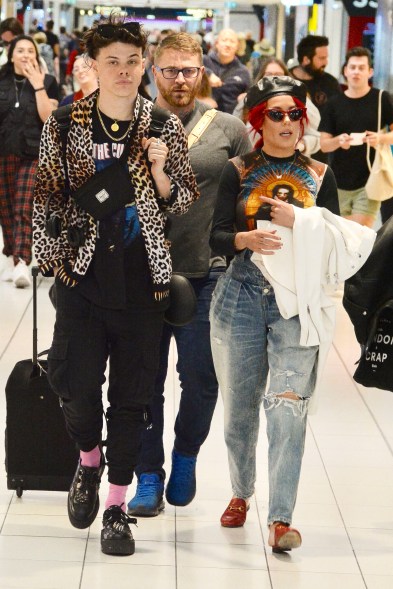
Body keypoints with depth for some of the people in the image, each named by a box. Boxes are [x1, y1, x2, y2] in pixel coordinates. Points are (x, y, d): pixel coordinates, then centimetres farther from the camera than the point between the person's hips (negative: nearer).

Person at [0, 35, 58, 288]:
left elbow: (48, 117, -9)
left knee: (24, 209, -12)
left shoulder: (47, 82, 2)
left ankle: (22, 263, -20)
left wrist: (38, 86, -13)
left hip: (33, 154, -3)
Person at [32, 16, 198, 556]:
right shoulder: (64, 125, 1)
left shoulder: (166, 128, 3)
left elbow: (184, 203, 9)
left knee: (132, 394, 4)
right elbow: (47, 196, 7)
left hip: (143, 276, 1)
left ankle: (117, 506, 16)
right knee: (77, 384, -4)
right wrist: (52, 259, 2)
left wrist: (160, 173, -10)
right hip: (83, 274, -1)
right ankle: (89, 460, 29)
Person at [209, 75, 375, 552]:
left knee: (288, 406, -13)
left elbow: (339, 241, 3)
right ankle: (241, 494, 32)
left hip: (296, 303, -1)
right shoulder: (237, 172, 5)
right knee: (239, 403, 9)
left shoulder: (320, 175, 7)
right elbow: (217, 237, -1)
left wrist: (297, 221, -12)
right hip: (242, 298, 1)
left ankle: (280, 518, -15)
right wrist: (246, 239, -21)